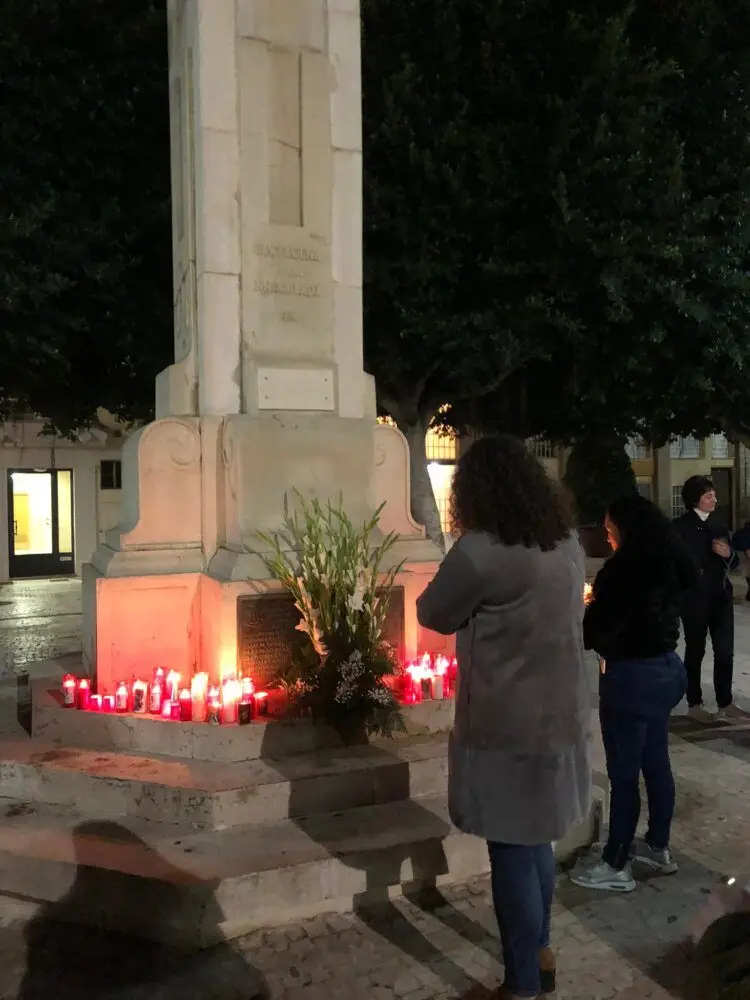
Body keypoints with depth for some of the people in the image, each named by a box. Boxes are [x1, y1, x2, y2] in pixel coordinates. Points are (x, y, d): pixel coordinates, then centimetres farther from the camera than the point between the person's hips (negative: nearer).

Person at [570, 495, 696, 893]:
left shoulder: (626, 566, -19)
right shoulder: (669, 564, 6)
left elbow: (597, 628, -17)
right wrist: (599, 602, 21)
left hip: (632, 676, -9)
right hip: (665, 668, 9)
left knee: (623, 772, 1)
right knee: (656, 763, 19)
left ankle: (616, 866, 12)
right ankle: (659, 848, 33)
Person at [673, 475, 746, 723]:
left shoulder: (718, 523, 10)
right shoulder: (681, 526, -7)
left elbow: (733, 562, 12)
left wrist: (728, 554, -8)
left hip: (721, 596, 5)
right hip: (694, 598, -5)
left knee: (725, 652, 6)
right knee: (695, 651, 6)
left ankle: (725, 703, 18)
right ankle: (694, 704, 16)